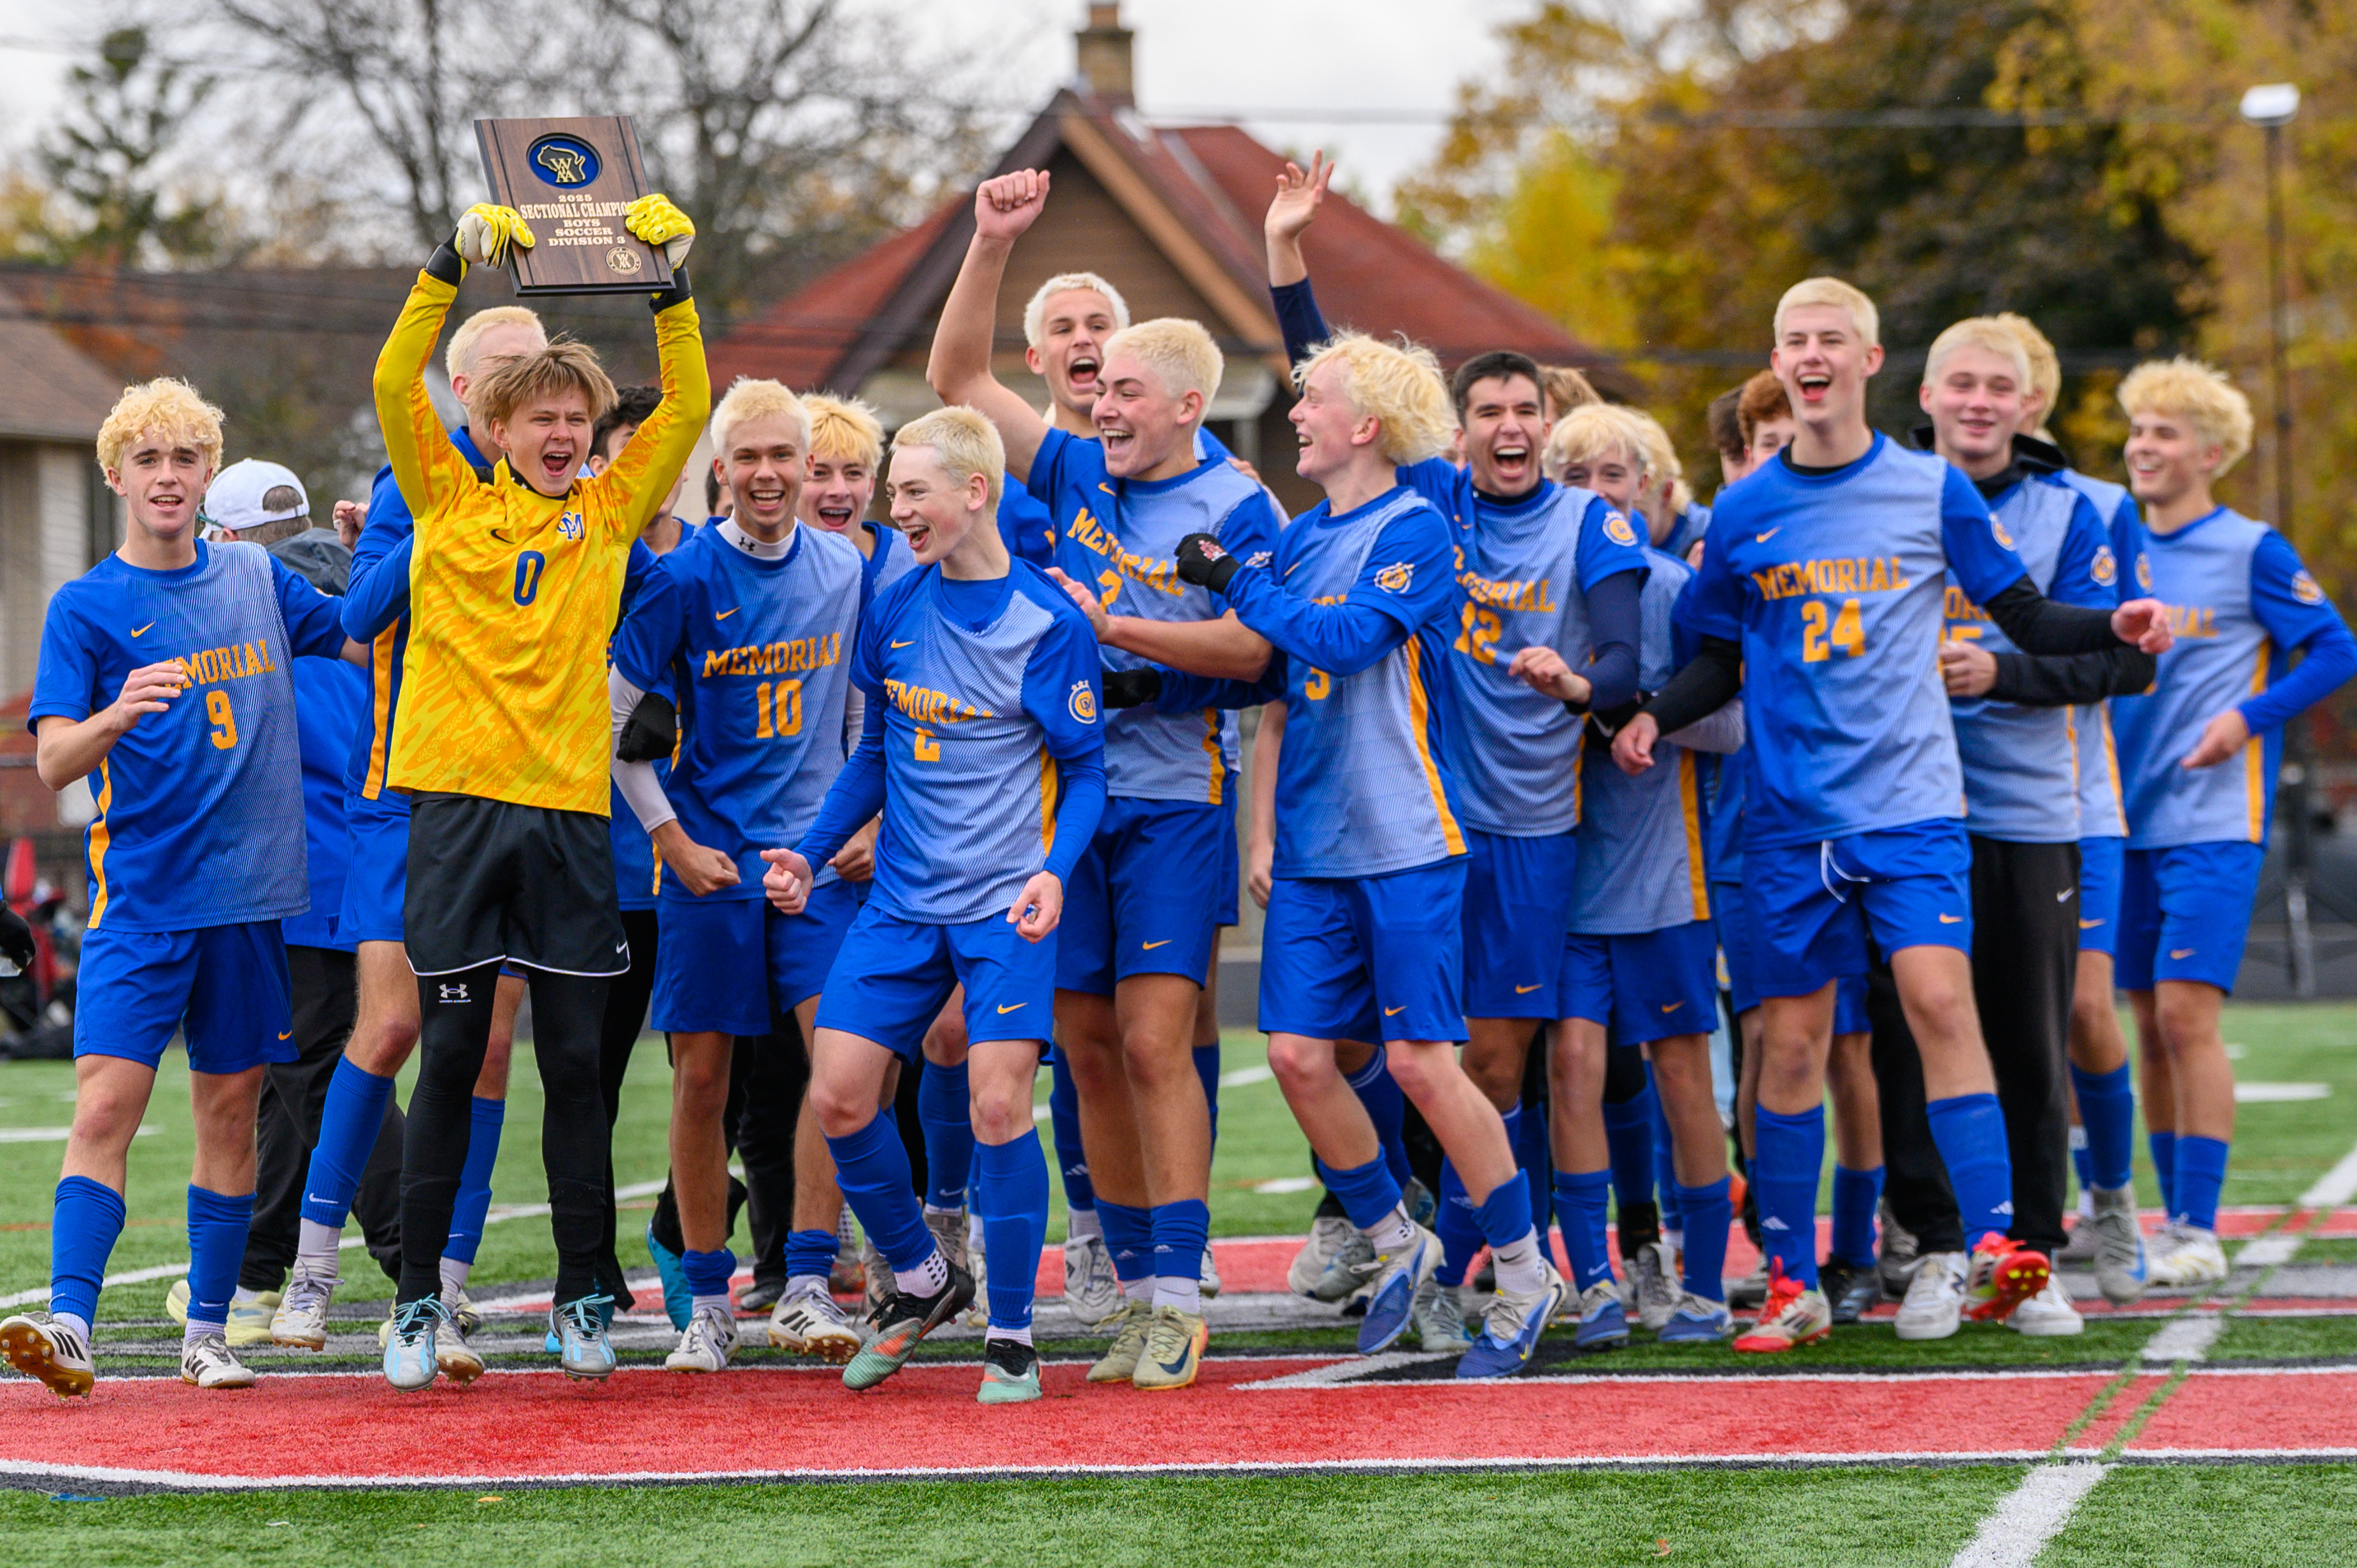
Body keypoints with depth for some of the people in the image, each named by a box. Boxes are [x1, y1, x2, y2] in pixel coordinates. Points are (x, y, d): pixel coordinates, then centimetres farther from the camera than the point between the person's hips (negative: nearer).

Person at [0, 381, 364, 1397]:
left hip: (249, 891, 4)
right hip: (139, 895, -4)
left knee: (229, 1112, 7)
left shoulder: (257, 579, 11)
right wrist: (117, 715, -29)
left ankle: (208, 1331, 14)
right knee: (106, 1103, -15)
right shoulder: (85, 607, -1)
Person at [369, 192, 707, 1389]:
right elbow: (395, 385, -3)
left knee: (574, 1062, 4)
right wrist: (451, 266, -11)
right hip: (459, 798, -2)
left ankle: (582, 1294, 11)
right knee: (450, 1056, 0)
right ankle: (418, 1298, 6)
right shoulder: (450, 501, 7)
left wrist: (668, 283, -1)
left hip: (569, 807, 2)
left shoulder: (609, 511, 12)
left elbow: (688, 406, 8)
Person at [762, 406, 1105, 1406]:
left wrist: (1054, 872, -20)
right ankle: (921, 1280, 21)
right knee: (837, 1095, -2)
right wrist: (810, 855, 9)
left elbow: (1084, 770, -4)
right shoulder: (894, 610, 6)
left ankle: (1012, 1334, 1)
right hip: (901, 899, 5)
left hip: (1006, 905, -5)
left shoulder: (1048, 622, -9)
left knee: (998, 1103, -14)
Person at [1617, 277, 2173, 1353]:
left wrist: (2114, 626, -12)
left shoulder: (1933, 489, 2)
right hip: (1790, 818, 2)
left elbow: (2027, 619, 7)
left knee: (1939, 998, -19)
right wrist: (1653, 717, -3)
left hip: (1911, 807, -2)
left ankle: (1992, 1244, -20)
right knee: (1792, 1040, 2)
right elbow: (1720, 660, 15)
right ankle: (1792, 1286, 10)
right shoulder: (1744, 513, 6)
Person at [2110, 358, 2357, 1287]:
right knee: (2149, 1025, 6)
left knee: (2186, 1012, -14)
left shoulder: (2250, 551, -3)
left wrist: (2247, 717, -14)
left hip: (2214, 820, -6)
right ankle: (2176, 1226, 15)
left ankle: (2199, 1235, -13)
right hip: (2131, 821, 6)